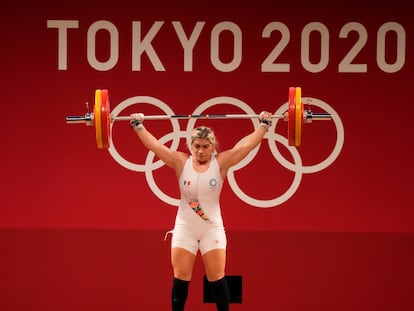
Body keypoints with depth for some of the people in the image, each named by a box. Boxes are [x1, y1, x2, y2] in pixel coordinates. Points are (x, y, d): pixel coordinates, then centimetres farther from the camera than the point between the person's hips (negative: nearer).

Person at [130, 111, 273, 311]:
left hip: (212, 229, -1)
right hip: (184, 229, 1)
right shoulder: (181, 162, -4)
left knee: (217, 278, 1)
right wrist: (138, 126, -6)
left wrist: (264, 125, -9)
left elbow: (247, 144, -8)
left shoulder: (221, 162, -6)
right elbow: (154, 145, -5)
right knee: (180, 279, 3)